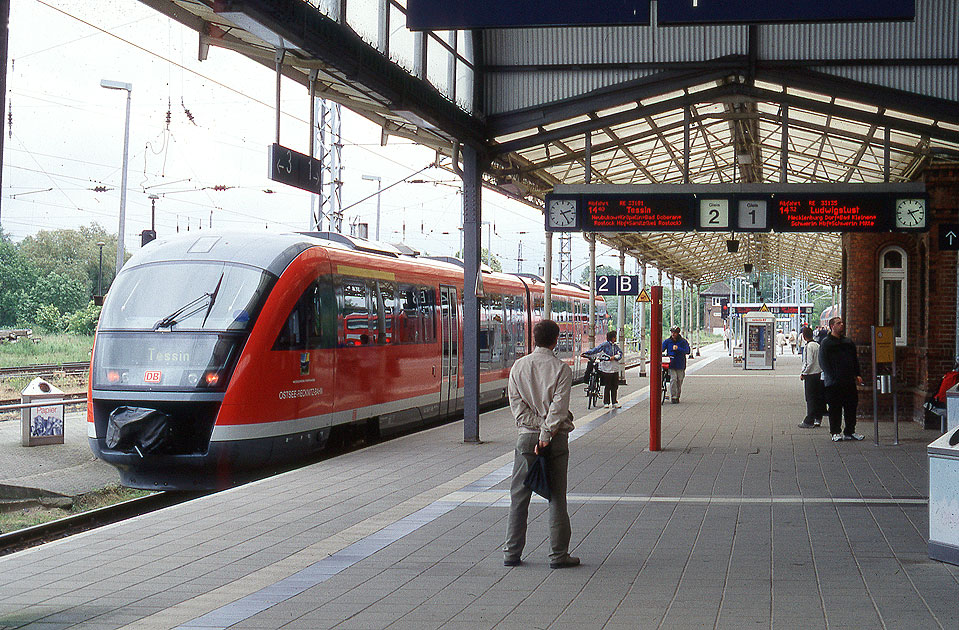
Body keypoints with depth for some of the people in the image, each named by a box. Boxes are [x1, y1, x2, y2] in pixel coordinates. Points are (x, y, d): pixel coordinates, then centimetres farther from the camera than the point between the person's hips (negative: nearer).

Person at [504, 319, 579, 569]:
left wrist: (538, 425, -6)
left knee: (519, 497, 8)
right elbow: (559, 406, -15)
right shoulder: (561, 369, -5)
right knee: (557, 497, 4)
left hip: (527, 436, 2)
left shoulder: (518, 366, 3)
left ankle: (512, 553, 9)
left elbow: (517, 404, -3)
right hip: (556, 437, -2)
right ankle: (558, 554, 5)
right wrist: (547, 433, -15)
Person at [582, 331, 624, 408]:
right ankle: (606, 402, 8)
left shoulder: (615, 346, 12)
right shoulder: (605, 344, -5)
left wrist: (614, 357, -15)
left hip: (615, 368, 5)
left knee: (615, 386, 7)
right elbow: (595, 350, -6)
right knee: (607, 386, -1)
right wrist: (586, 353, -10)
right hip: (607, 368, -5)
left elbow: (620, 354, 3)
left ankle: (614, 402, 15)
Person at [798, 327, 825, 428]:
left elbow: (809, 363, -19)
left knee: (810, 398, -4)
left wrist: (803, 373, -9)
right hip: (819, 374, 8)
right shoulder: (817, 345, 9)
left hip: (810, 375, -8)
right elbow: (820, 360, 13)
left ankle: (809, 422, -2)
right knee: (818, 398, 13)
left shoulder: (808, 346, -16)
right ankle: (818, 419, 18)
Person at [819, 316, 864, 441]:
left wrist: (858, 375, 8)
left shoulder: (848, 342, 17)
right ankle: (836, 432, 6)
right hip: (834, 384, -5)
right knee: (835, 408, -2)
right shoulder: (826, 343, 0)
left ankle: (850, 431, 15)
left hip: (849, 381, 5)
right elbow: (823, 362, -5)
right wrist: (832, 377, -14)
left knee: (851, 406, 6)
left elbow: (855, 360, 22)